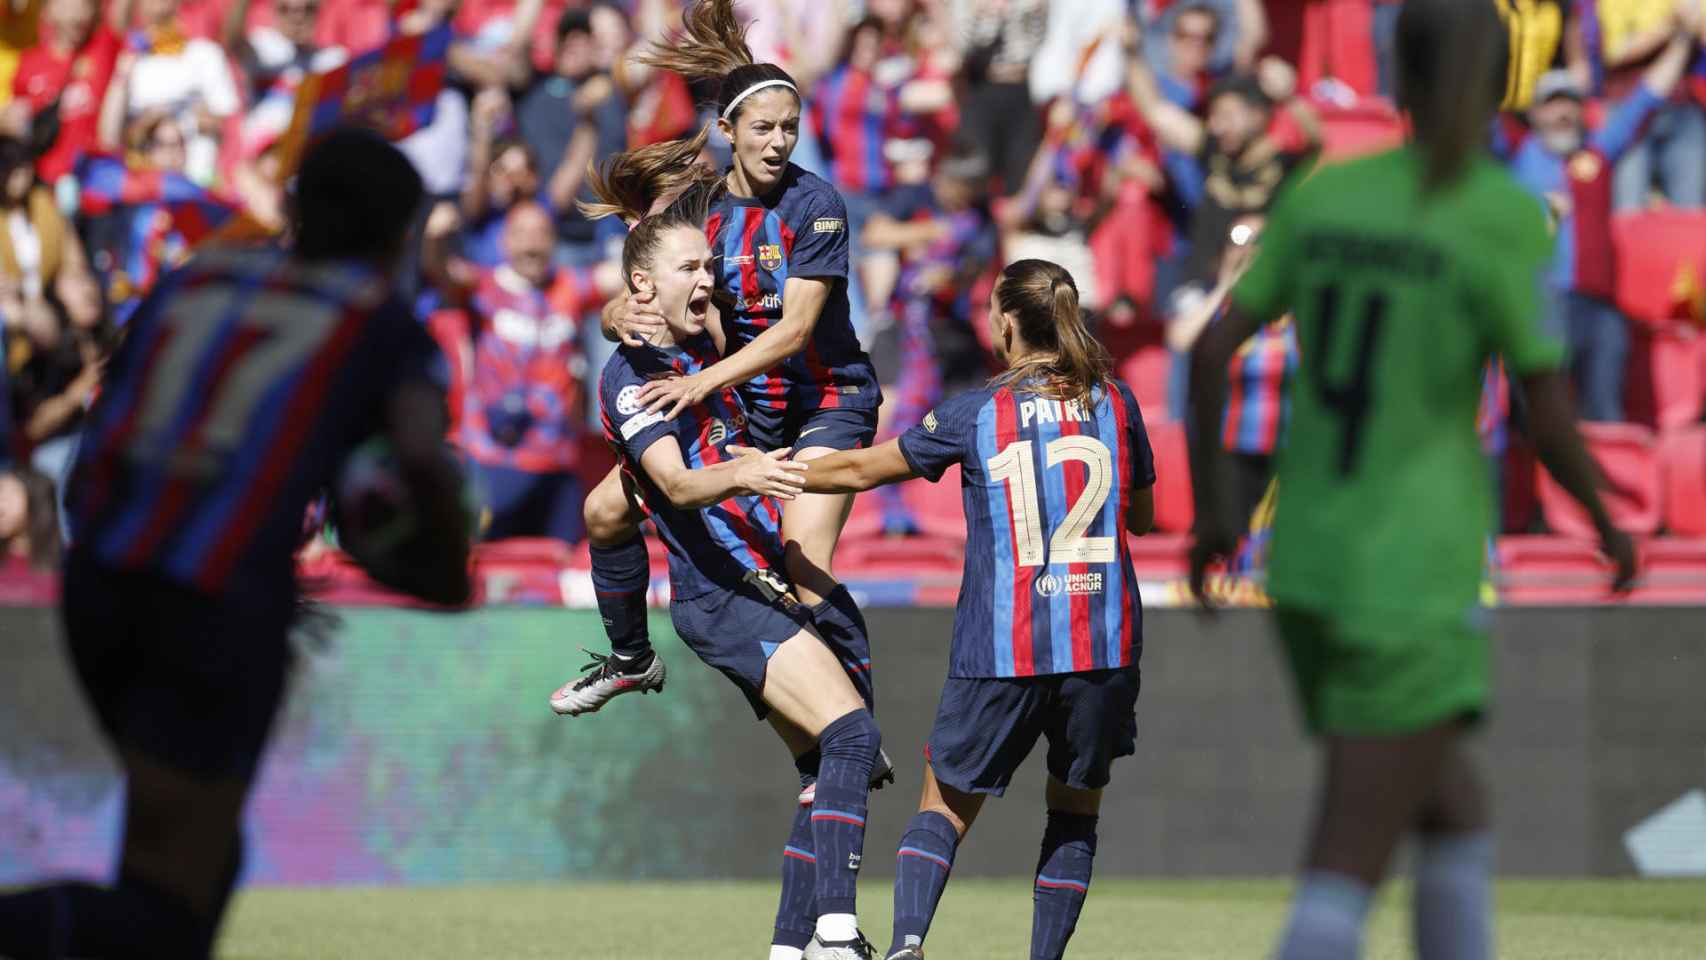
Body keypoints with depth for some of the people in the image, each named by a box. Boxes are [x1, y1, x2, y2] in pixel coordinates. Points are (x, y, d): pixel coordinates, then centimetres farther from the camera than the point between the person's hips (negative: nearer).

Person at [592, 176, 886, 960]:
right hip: (726, 599, -9)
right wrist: (741, 474, -41)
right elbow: (676, 482, -25)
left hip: (791, 581, 9)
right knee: (850, 734, -24)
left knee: (831, 774, 5)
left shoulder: (705, 351, 15)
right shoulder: (629, 376, -9)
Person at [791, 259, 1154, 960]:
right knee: (1075, 809, 16)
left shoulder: (973, 415, -2)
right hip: (1103, 641, 2)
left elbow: (860, 470, 8)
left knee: (945, 808, 9)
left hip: (1001, 649, -1)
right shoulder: (1114, 403, 4)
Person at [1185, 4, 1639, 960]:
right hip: (1412, 589, -6)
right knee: (1345, 877, -7)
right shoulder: (1505, 217, -11)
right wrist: (1610, 525, 8)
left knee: (1458, 812, 22)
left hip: (1308, 563, 6)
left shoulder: (1326, 196, 4)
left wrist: (1215, 503, 15)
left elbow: (1212, 350, 2)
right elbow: (1550, 421, -11)